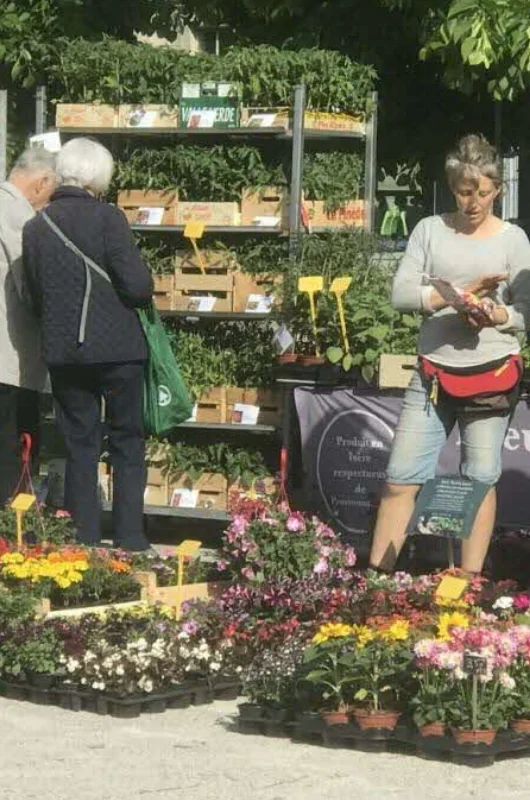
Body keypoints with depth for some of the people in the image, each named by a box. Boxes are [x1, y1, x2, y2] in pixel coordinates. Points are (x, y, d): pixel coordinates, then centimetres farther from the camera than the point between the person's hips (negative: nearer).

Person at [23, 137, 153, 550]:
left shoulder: (35, 228, 2)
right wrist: (140, 295, 5)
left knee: (80, 446, 11)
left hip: (63, 353, 4)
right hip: (116, 349, -4)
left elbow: (35, 298, 9)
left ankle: (85, 542, 10)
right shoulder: (107, 218, -13)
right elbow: (138, 285, -17)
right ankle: (129, 539, 5)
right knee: (128, 443, 8)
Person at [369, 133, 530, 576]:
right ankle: (375, 576, 4)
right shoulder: (430, 230, 5)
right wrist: (461, 293, -17)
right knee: (402, 478, 0)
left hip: (491, 373, -1)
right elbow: (401, 292, -5)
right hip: (433, 371, 1)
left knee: (481, 481, 2)